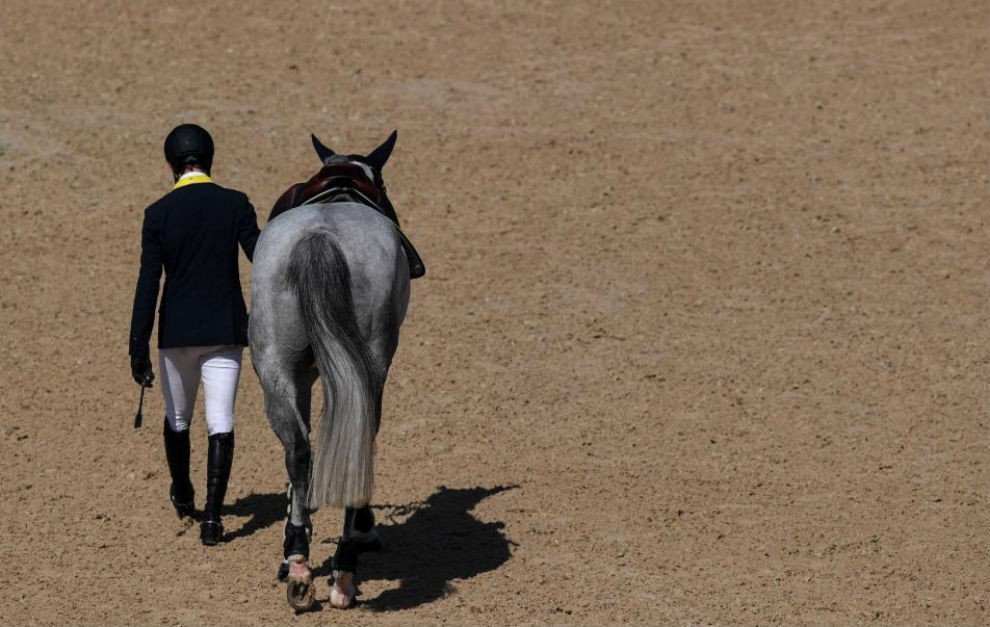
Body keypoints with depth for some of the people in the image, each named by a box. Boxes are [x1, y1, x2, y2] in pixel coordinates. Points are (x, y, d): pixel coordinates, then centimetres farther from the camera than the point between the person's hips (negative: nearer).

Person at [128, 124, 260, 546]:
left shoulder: (158, 214, -6)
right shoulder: (235, 205, -6)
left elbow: (148, 284, -9)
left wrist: (138, 349, -7)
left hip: (176, 333, 1)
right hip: (226, 330, -1)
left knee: (177, 419, 20)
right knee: (220, 424, 0)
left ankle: (183, 497, 39)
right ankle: (211, 516, -10)